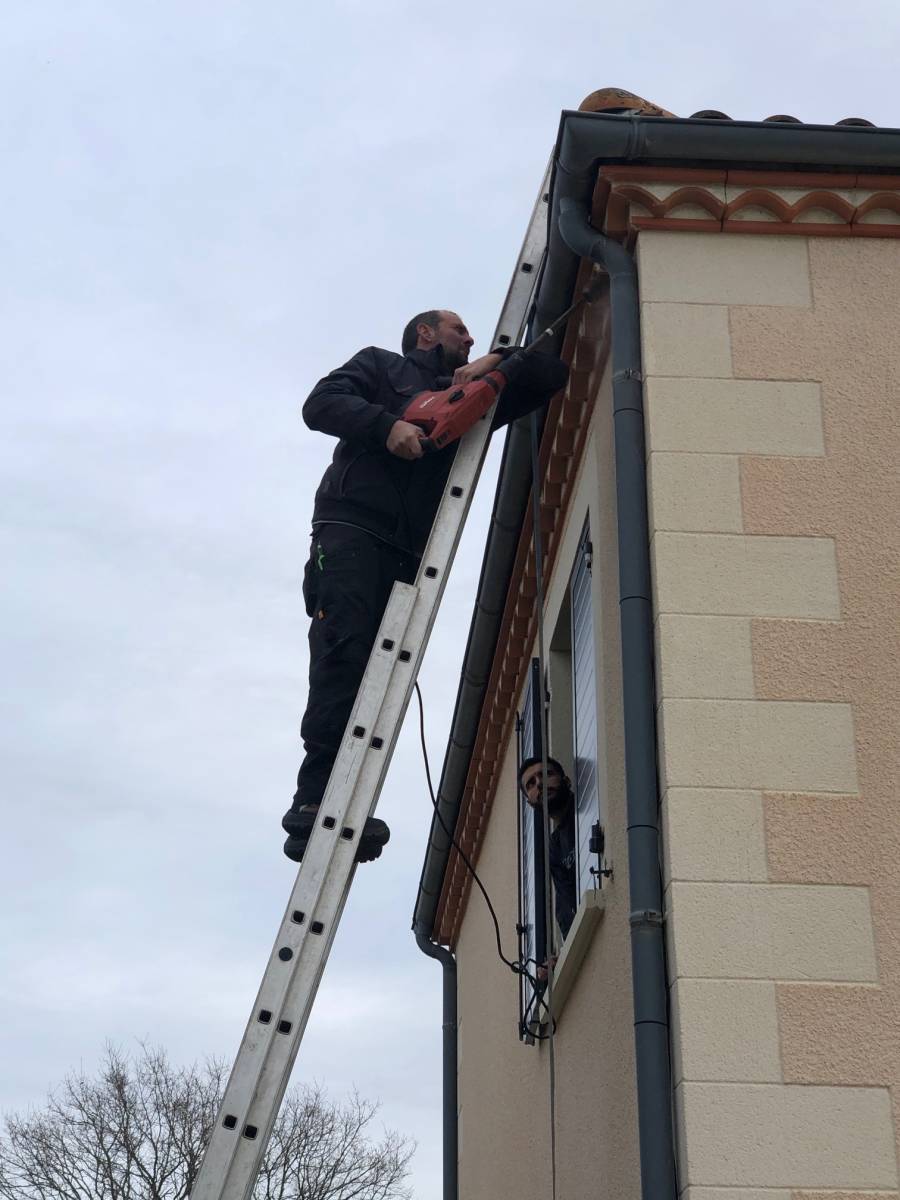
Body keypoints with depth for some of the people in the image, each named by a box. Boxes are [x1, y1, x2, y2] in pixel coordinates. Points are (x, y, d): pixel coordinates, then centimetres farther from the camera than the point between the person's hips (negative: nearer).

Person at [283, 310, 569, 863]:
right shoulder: (381, 365, 24)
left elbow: (551, 375, 31)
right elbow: (322, 404, 7)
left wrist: (492, 365, 14)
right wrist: (386, 425, -9)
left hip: (408, 551, 5)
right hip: (352, 525, -4)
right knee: (346, 652, -23)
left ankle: (323, 820, -20)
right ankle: (315, 801, -30)